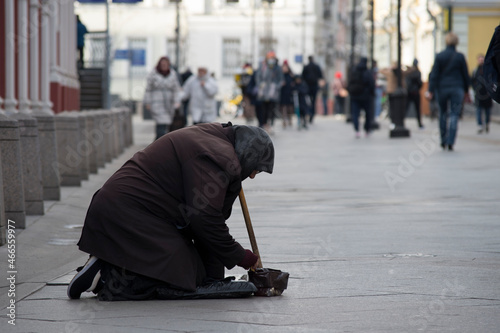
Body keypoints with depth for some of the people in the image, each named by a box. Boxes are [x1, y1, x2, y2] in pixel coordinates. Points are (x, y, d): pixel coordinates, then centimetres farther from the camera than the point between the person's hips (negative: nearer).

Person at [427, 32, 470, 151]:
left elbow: (434, 74, -4)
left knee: (443, 114, 14)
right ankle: (450, 142, -11)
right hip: (456, 88, -1)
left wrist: (431, 90, -3)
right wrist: (466, 89, 14)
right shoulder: (460, 56, -3)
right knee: (454, 115, -1)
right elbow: (465, 74, 3)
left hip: (442, 88, 1)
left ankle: (443, 141, 19)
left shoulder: (439, 56, -3)